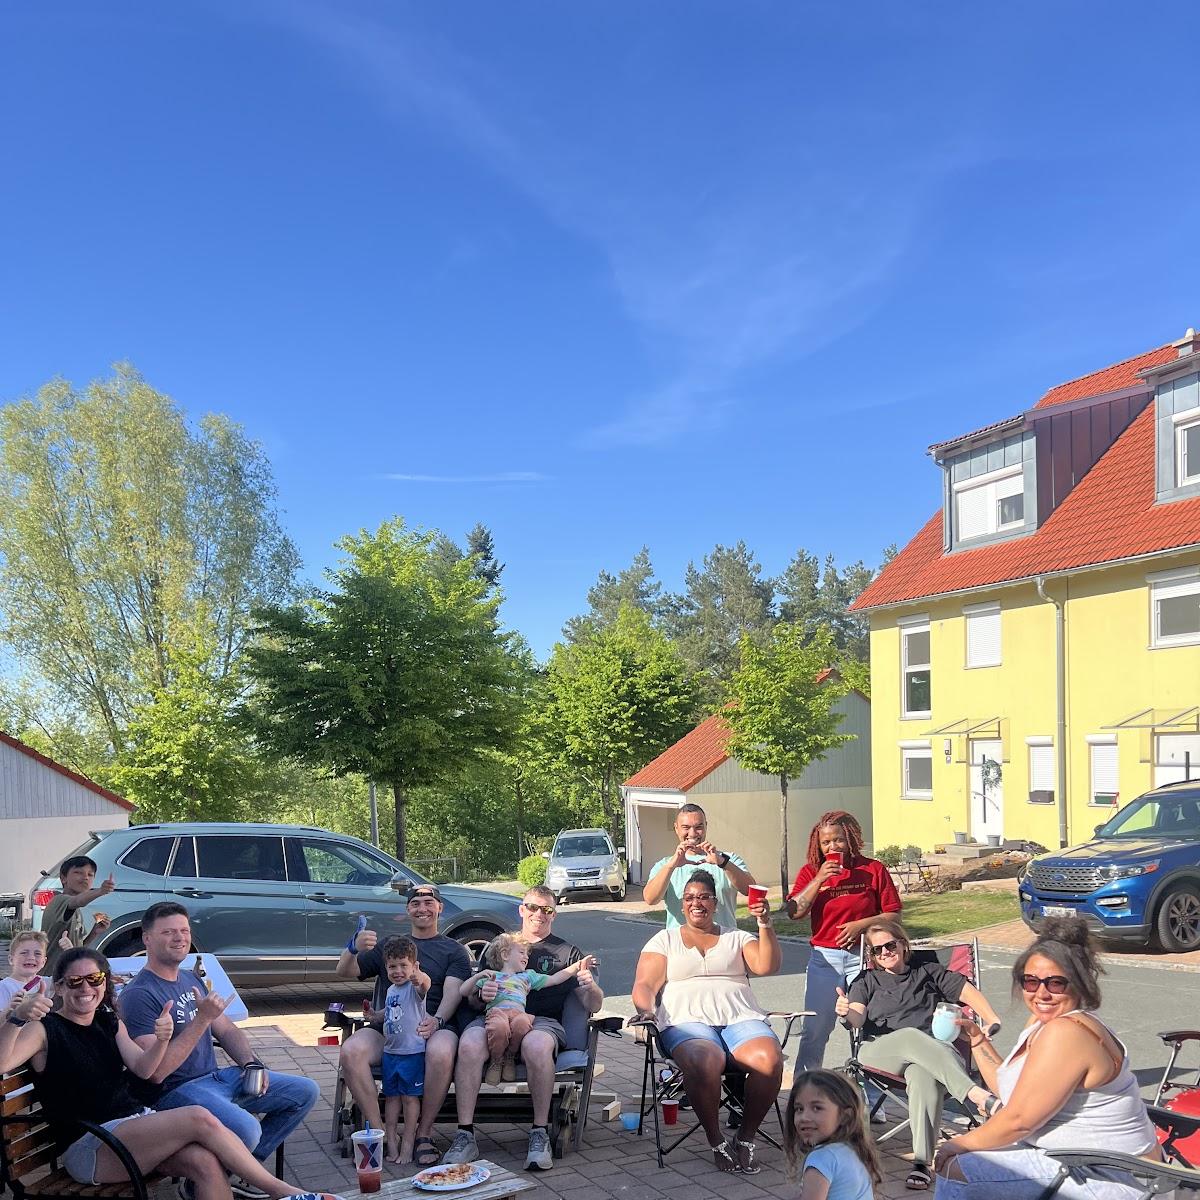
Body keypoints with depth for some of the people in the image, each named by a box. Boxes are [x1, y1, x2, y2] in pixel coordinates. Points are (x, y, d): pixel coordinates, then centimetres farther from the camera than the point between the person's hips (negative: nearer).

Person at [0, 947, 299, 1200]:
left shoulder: (110, 1022, 16)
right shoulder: (45, 1029, -2)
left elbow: (142, 1069, 1)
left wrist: (162, 1040, -19)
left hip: (137, 1121, 6)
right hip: (88, 1147, -6)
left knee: (205, 1162, -26)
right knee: (199, 1118, -26)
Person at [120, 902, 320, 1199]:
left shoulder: (192, 979, 13)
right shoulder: (138, 994, -16)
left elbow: (226, 1031, 20)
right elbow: (155, 1072, -25)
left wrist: (251, 1064, 1)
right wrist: (201, 1019, -26)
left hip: (217, 1077, 9)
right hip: (175, 1090, -9)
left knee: (306, 1091, 6)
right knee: (246, 1129, -35)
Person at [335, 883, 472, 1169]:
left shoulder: (453, 951, 18)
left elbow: (453, 991, 1)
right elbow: (343, 972, 16)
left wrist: (437, 1021, -21)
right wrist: (353, 948, -8)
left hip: (435, 1027, -2)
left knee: (441, 1053, -37)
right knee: (351, 1051, -30)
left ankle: (424, 1133, -19)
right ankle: (377, 1131, -20)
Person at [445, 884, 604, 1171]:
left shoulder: (567, 952, 24)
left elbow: (593, 1006, 15)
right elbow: (471, 1000, 19)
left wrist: (592, 988, -9)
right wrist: (481, 995, -6)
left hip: (542, 1020, -1)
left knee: (536, 1046, -38)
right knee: (469, 1045, -34)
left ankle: (540, 1134, -25)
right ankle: (465, 1136, -27)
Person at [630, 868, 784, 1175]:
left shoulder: (737, 938, 22)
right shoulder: (664, 940, 19)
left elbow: (767, 965, 5)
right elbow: (645, 985, 8)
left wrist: (765, 924, -8)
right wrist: (646, 1009, -14)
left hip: (742, 1019, 2)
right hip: (688, 1021, -2)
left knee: (770, 1060, -31)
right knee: (704, 1063, -38)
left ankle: (745, 1138, -11)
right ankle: (716, 1142, -16)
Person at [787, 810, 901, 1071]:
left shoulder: (873, 869, 2)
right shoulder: (810, 872, 4)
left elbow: (893, 914, 2)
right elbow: (794, 912, -9)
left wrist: (862, 924, -13)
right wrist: (819, 879, -15)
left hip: (863, 956, -1)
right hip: (824, 958, 1)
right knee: (814, 1031, 1)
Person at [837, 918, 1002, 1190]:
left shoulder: (929, 973, 28)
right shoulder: (867, 981, 26)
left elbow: (969, 992, 18)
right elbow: (858, 1019, 8)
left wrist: (992, 1022, -1)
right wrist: (846, 1013, -18)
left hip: (929, 1052, 0)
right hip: (878, 1051, 0)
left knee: (923, 1076, -38)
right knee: (912, 1035, -37)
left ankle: (922, 1163, -47)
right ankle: (976, 1093, -51)